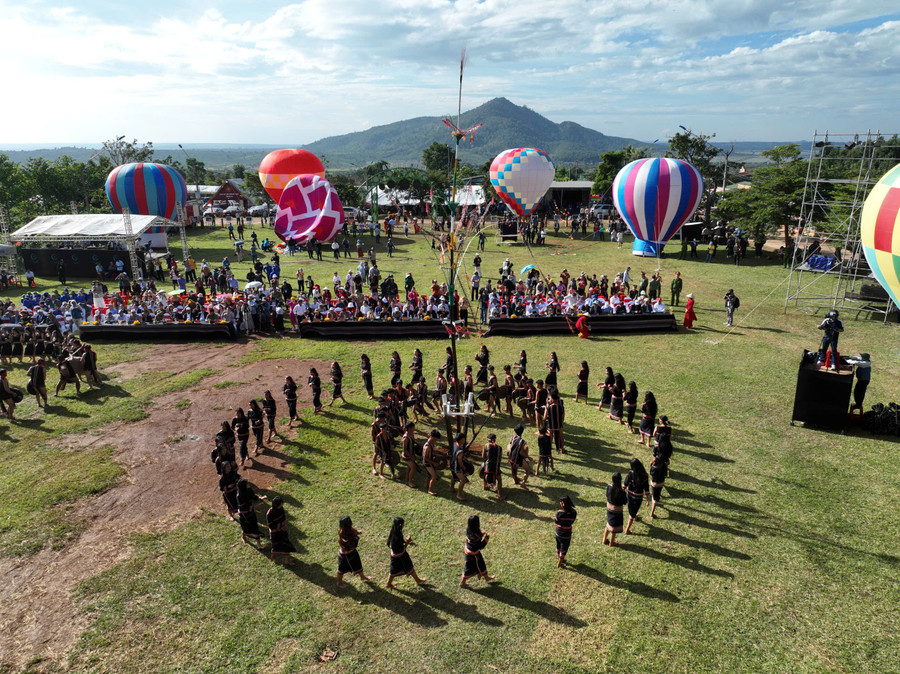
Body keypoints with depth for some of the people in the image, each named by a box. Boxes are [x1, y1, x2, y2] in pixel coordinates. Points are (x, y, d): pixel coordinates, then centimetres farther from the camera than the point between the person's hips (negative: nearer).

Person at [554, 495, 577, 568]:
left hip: (558, 532, 1)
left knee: (559, 545, 26)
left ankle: (559, 558, 50)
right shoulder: (574, 513, -21)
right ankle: (559, 564, 32)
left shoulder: (559, 512, -26)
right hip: (566, 534, -1)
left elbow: (556, 521, -12)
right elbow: (572, 522, -7)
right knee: (564, 548, 19)